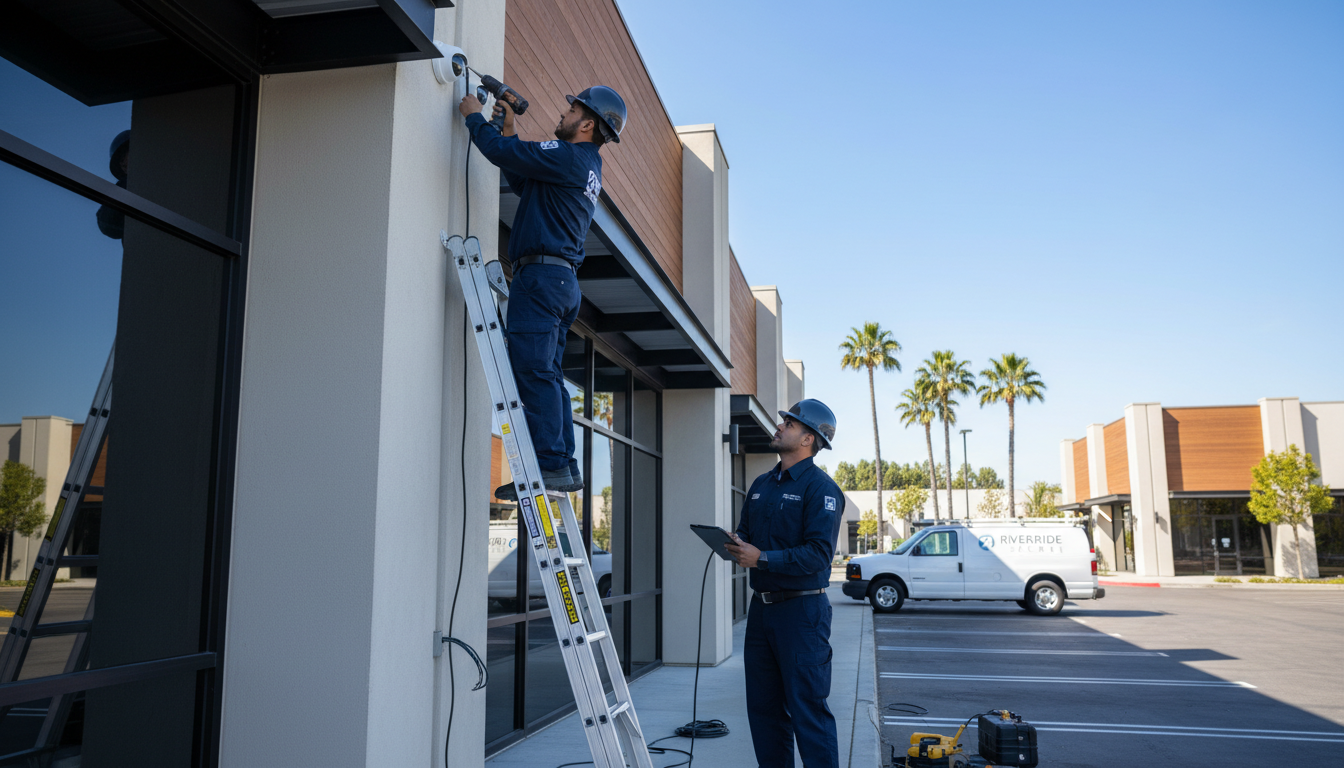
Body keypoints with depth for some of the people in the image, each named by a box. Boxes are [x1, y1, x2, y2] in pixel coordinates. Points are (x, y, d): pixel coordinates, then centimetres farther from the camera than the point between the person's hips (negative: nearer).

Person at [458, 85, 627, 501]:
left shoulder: (568, 157, -7)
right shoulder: (585, 167, 23)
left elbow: (502, 152, -12)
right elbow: (521, 181, 32)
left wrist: (474, 115, 6)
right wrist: (509, 127, 29)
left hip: (541, 273, -10)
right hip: (563, 280, 10)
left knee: (533, 372, -14)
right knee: (548, 376, 9)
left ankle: (550, 465, -17)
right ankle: (565, 466, 8)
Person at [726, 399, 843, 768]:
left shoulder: (820, 487, -10)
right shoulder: (761, 484, 15)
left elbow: (818, 554, -19)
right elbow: (745, 533, 19)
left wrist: (763, 558, -22)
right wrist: (735, 544, -4)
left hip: (801, 610, -8)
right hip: (761, 608, 8)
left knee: (807, 708, -5)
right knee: (763, 707, 13)